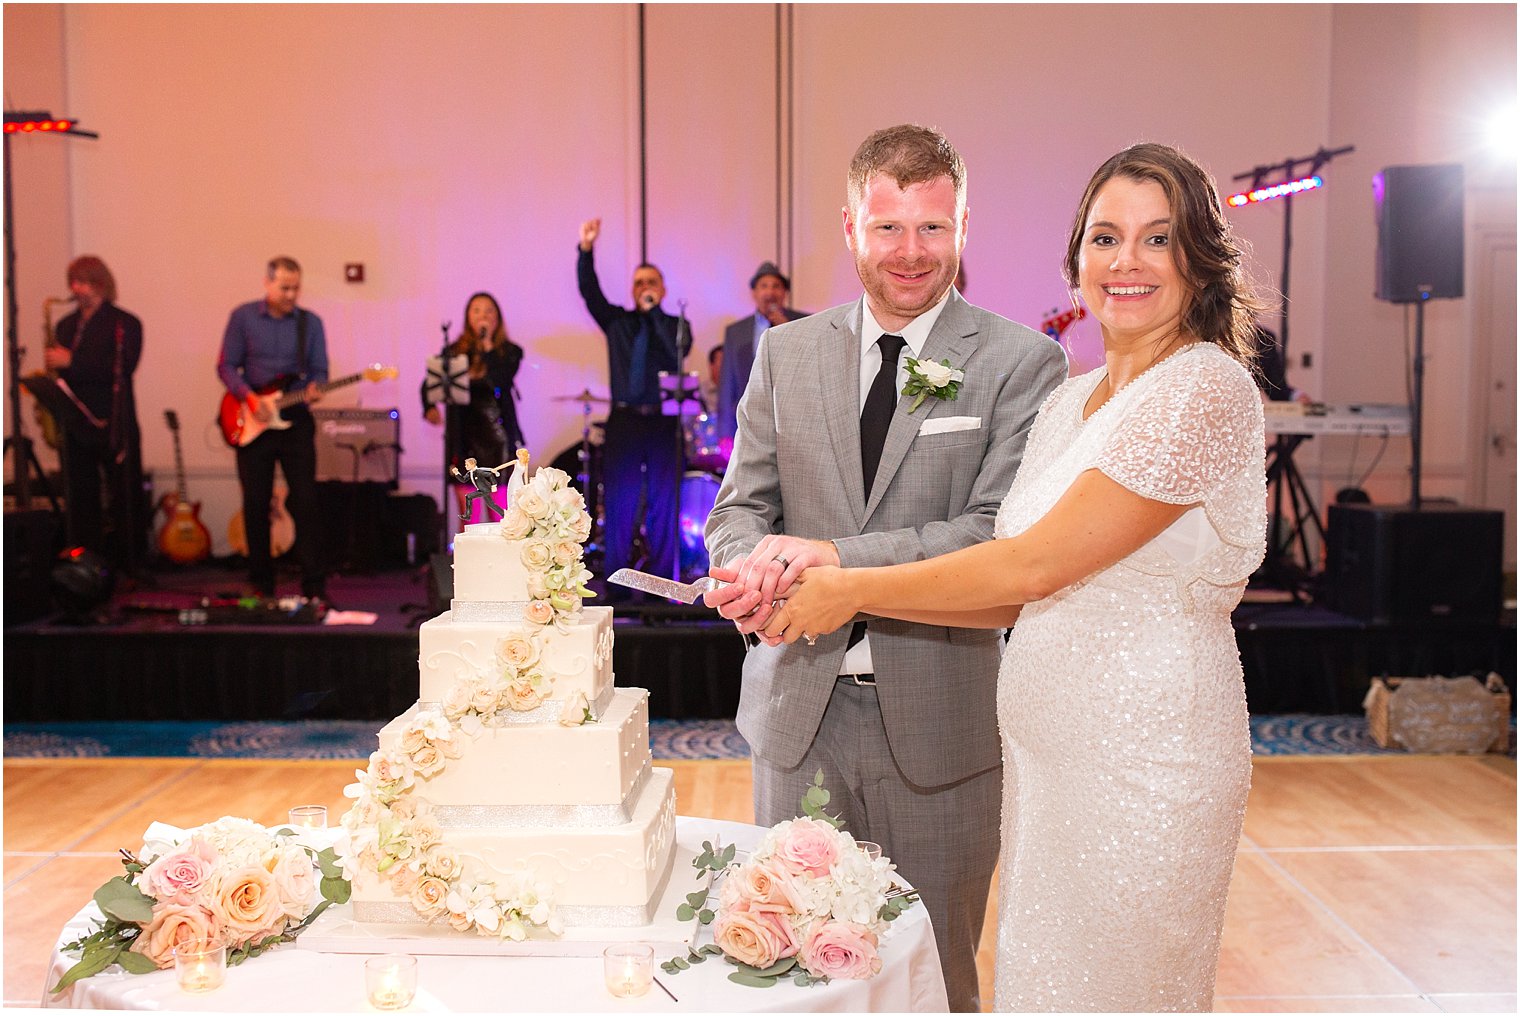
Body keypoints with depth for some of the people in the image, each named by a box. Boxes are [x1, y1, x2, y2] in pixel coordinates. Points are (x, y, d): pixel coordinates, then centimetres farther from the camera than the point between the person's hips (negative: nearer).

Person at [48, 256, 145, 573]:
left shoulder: (125, 324, -1)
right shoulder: (66, 326, 17)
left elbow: (121, 369, -15)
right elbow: (59, 371, 20)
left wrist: (71, 362, -17)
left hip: (114, 426, -5)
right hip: (76, 424, 5)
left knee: (125, 500, -2)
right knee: (82, 499, 5)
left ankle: (128, 568, 5)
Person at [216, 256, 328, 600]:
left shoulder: (310, 322, 6)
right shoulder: (243, 317, 3)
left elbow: (319, 370, 7)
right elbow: (226, 366, 3)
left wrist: (315, 388, -16)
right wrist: (249, 397, -13)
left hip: (295, 420, 0)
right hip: (251, 422, 0)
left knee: (305, 500, -6)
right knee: (255, 503, 4)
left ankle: (314, 584, -3)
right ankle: (261, 582, 15)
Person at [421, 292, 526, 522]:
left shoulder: (509, 352, 2)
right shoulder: (455, 351, 8)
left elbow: (501, 382, -16)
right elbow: (429, 383, 5)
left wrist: (487, 346, -12)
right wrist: (430, 407, -13)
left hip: (498, 440, -1)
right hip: (464, 440, 2)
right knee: (468, 520, 3)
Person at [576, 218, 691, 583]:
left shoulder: (675, 325, 11)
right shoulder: (616, 321, 13)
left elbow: (678, 351, -10)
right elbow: (590, 292, -2)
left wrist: (654, 311, -8)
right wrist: (586, 250, -16)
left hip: (663, 423, 0)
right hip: (624, 421, 1)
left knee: (664, 504, -3)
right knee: (619, 501, -3)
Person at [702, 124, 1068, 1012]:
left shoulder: (1021, 361, -5)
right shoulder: (785, 352, 7)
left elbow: (1004, 535, -15)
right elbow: (739, 507, 5)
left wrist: (833, 557, -23)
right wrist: (754, 571, -19)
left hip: (938, 724, -3)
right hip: (799, 709, 3)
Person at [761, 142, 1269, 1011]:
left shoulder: (1206, 387, -16)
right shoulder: (1069, 403, 10)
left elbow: (1033, 564, -19)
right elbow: (1019, 599, 6)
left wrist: (853, 590, -10)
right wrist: (839, 588, 0)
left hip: (1145, 757, -7)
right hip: (1050, 745, 7)